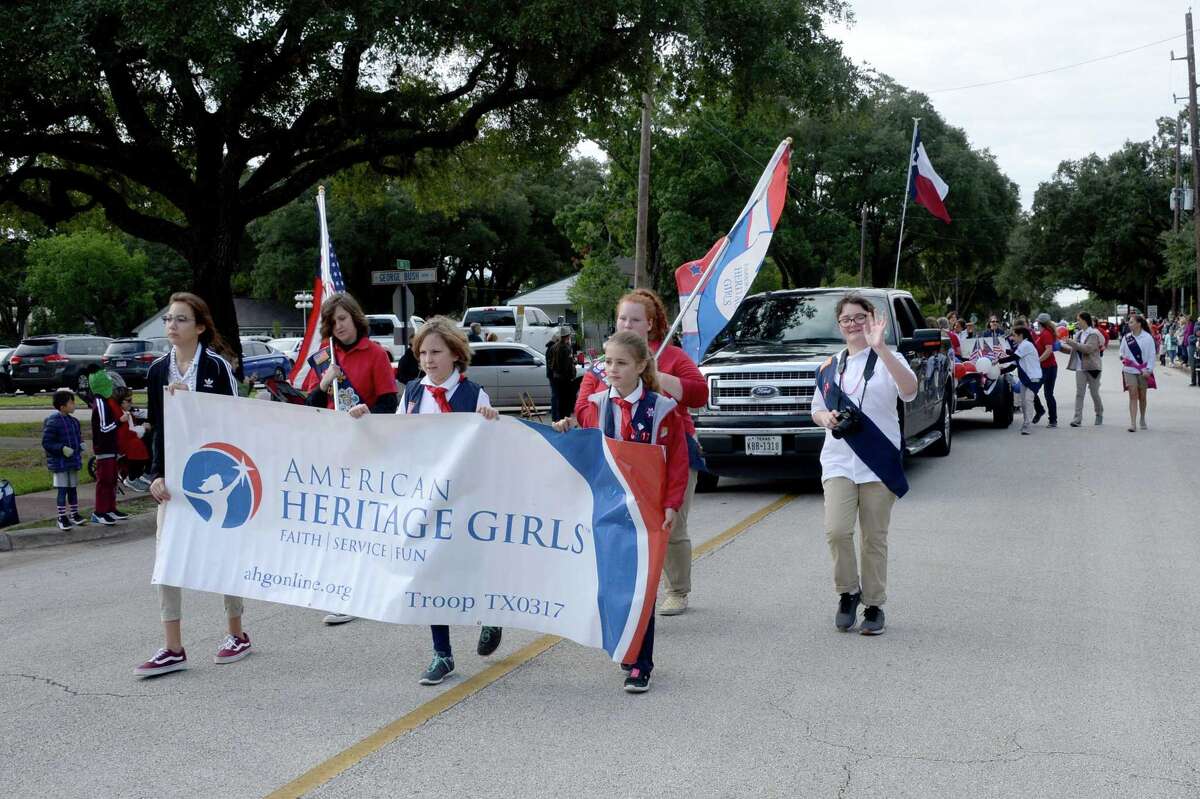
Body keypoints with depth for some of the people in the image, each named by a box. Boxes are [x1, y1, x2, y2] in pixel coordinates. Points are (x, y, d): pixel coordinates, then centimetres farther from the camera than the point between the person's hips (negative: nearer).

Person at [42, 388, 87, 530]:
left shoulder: (74, 421, 7)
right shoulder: (53, 422, -16)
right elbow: (46, 443, -16)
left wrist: (81, 445, 1)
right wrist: (62, 448, -25)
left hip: (73, 461, 7)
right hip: (60, 463, -7)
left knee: (73, 489, 14)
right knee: (62, 490, -3)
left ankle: (74, 514, 25)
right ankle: (62, 518, 5)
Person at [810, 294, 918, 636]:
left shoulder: (886, 360, -1)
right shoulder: (829, 367, 13)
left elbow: (909, 390, -21)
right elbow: (817, 409, 24)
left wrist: (880, 347, -29)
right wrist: (826, 418, -1)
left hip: (878, 463, -3)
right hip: (838, 461, 3)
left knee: (874, 538, 4)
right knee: (836, 530, -14)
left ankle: (874, 605, 17)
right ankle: (848, 592, 8)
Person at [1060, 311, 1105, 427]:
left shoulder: (1093, 334, -10)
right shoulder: (1078, 334, 10)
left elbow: (1088, 348, -24)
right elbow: (1074, 349, 17)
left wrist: (1072, 343, -25)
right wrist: (1062, 346, 5)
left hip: (1092, 367, -5)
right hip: (1080, 367, 5)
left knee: (1094, 393, 6)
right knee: (1079, 393, -3)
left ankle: (1099, 415, 27)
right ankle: (1077, 418, -7)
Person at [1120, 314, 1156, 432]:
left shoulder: (1148, 338, -4)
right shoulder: (1126, 338, 4)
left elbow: (1151, 355, -4)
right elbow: (1122, 353, 17)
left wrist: (1148, 370, -10)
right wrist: (1123, 358, -2)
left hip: (1143, 371, -1)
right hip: (1130, 370, 1)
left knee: (1142, 396, 11)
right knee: (1133, 396, -9)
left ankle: (1142, 420, 30)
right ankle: (1133, 423, -14)